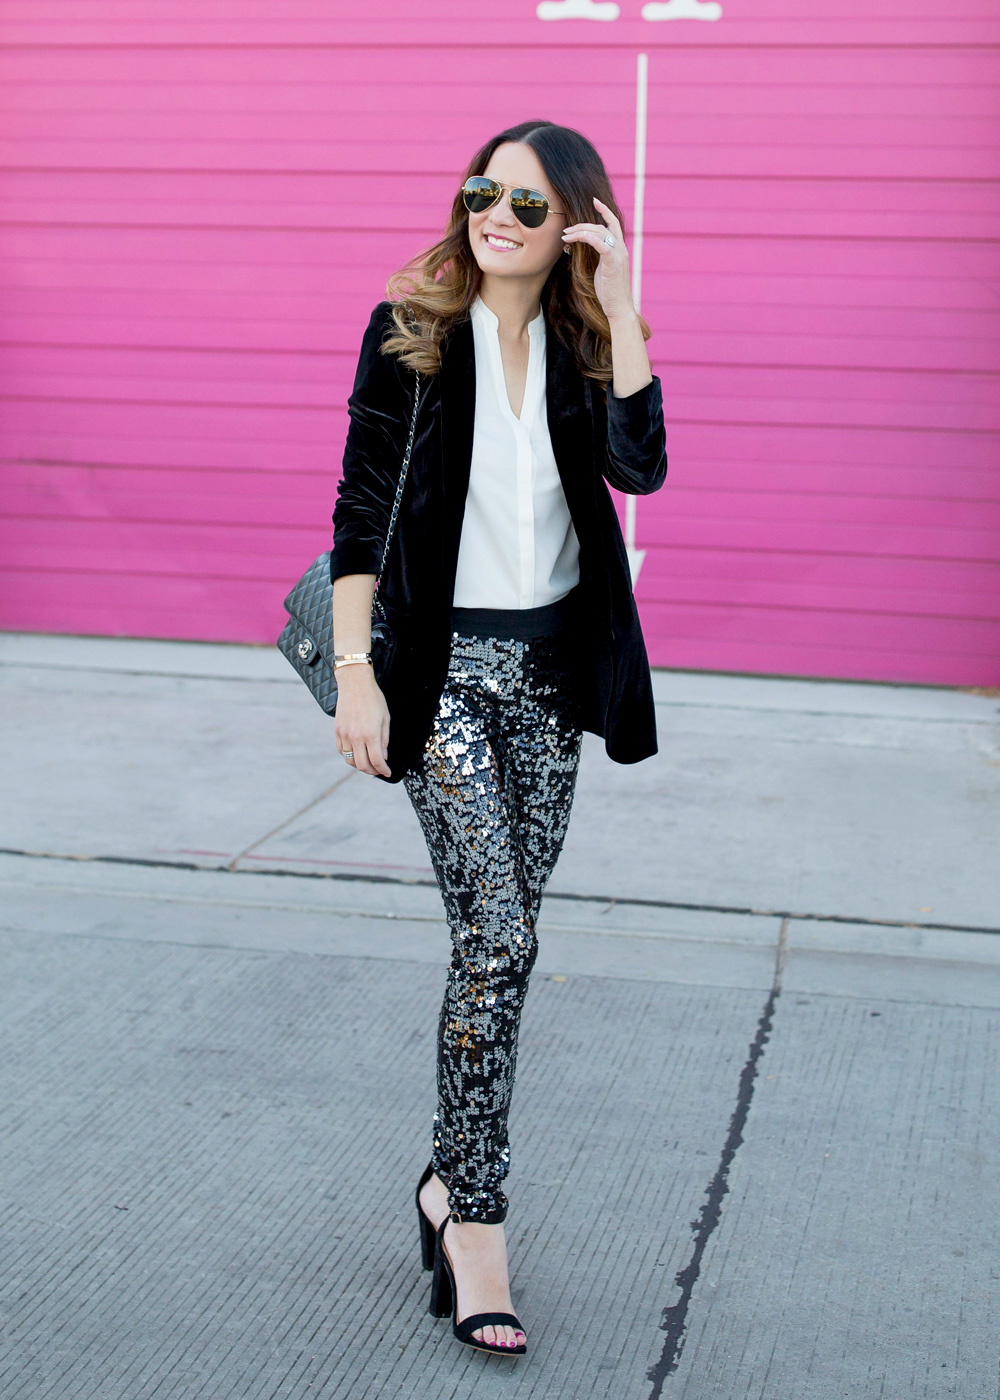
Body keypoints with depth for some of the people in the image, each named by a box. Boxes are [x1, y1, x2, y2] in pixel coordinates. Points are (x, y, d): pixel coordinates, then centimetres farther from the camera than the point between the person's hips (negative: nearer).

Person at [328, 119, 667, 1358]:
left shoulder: (586, 346, 5)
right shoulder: (409, 333, -3)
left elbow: (641, 467, -14)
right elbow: (360, 507, -5)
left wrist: (620, 308, -16)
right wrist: (354, 670, -11)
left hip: (551, 665, 4)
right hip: (444, 663, -4)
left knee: (501, 938, 9)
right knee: (498, 937, -13)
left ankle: (453, 1177, 25)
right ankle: (474, 1213, -1)